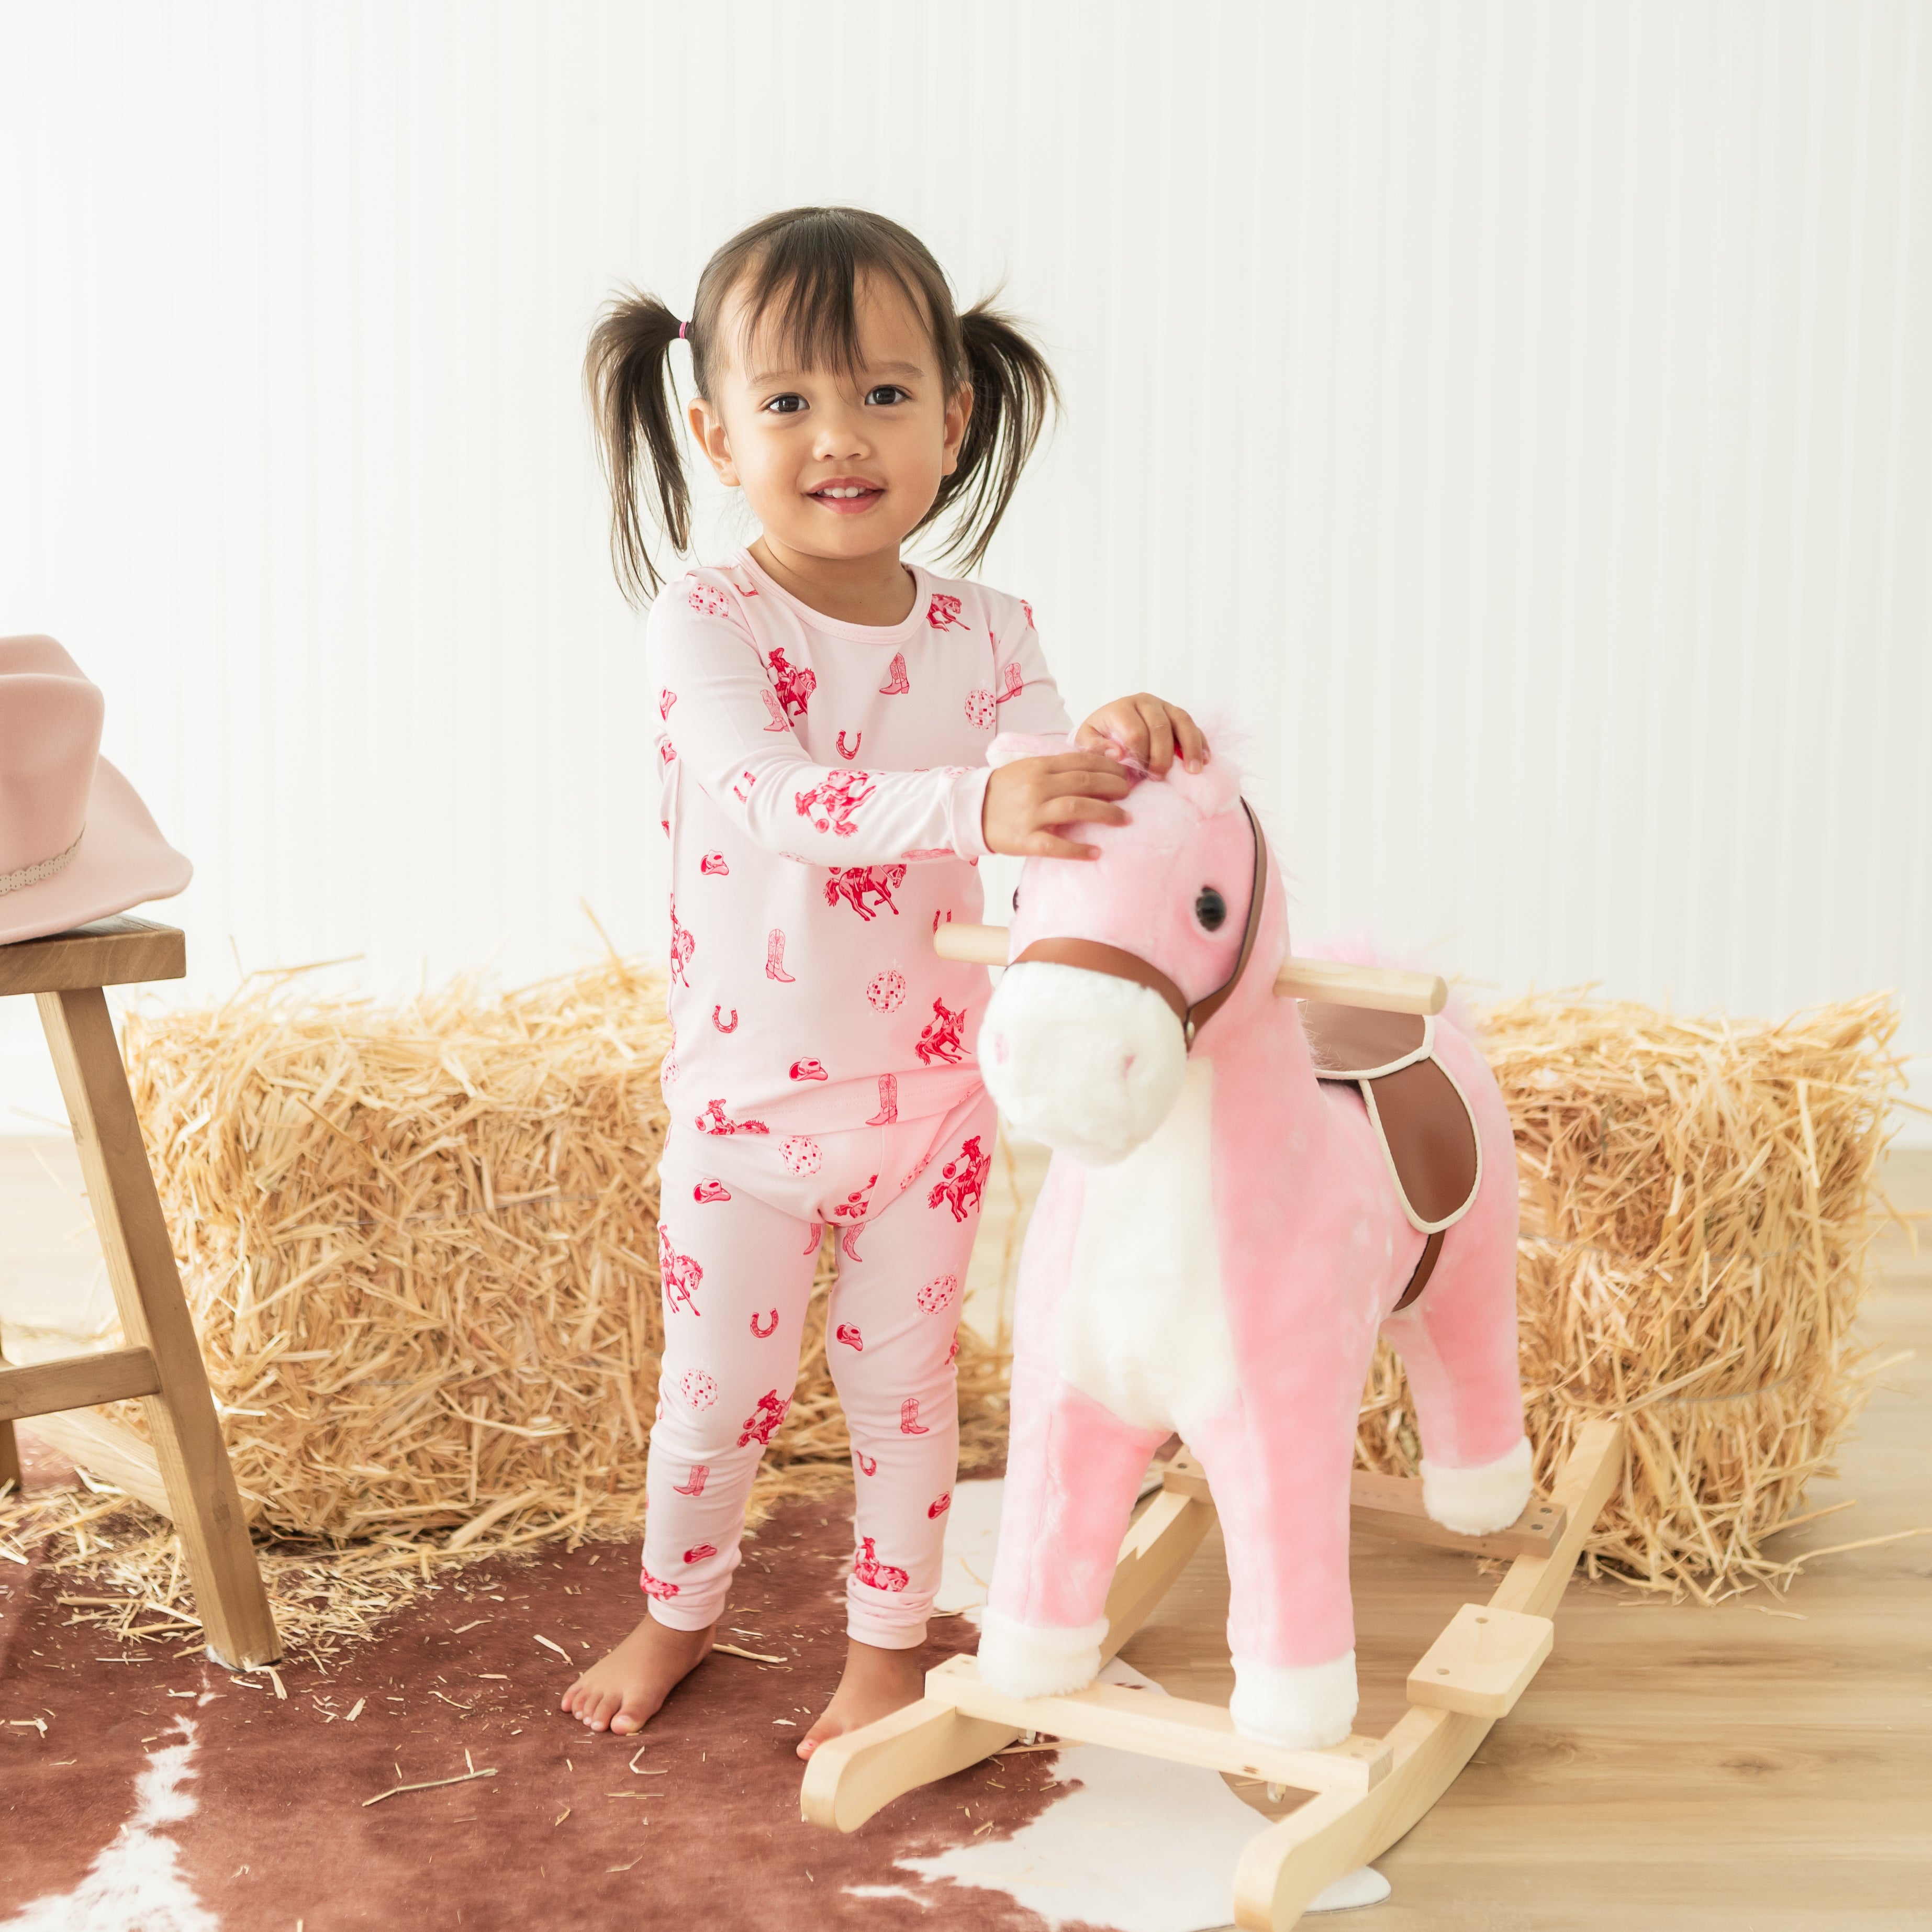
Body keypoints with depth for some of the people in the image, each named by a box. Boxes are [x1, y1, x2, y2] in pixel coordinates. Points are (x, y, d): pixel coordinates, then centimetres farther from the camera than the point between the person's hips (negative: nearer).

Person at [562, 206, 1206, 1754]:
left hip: (929, 1091, 2)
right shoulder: (706, 623, -18)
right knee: (716, 1388, 13)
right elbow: (779, 794, -34)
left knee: (907, 1381, 14)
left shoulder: (984, 635, -5)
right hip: (746, 1100, -2)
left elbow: (1051, 800, -11)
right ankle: (678, 1609, 40)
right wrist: (975, 803, -50)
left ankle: (889, 1642, 35)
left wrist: (1116, 743, -35)